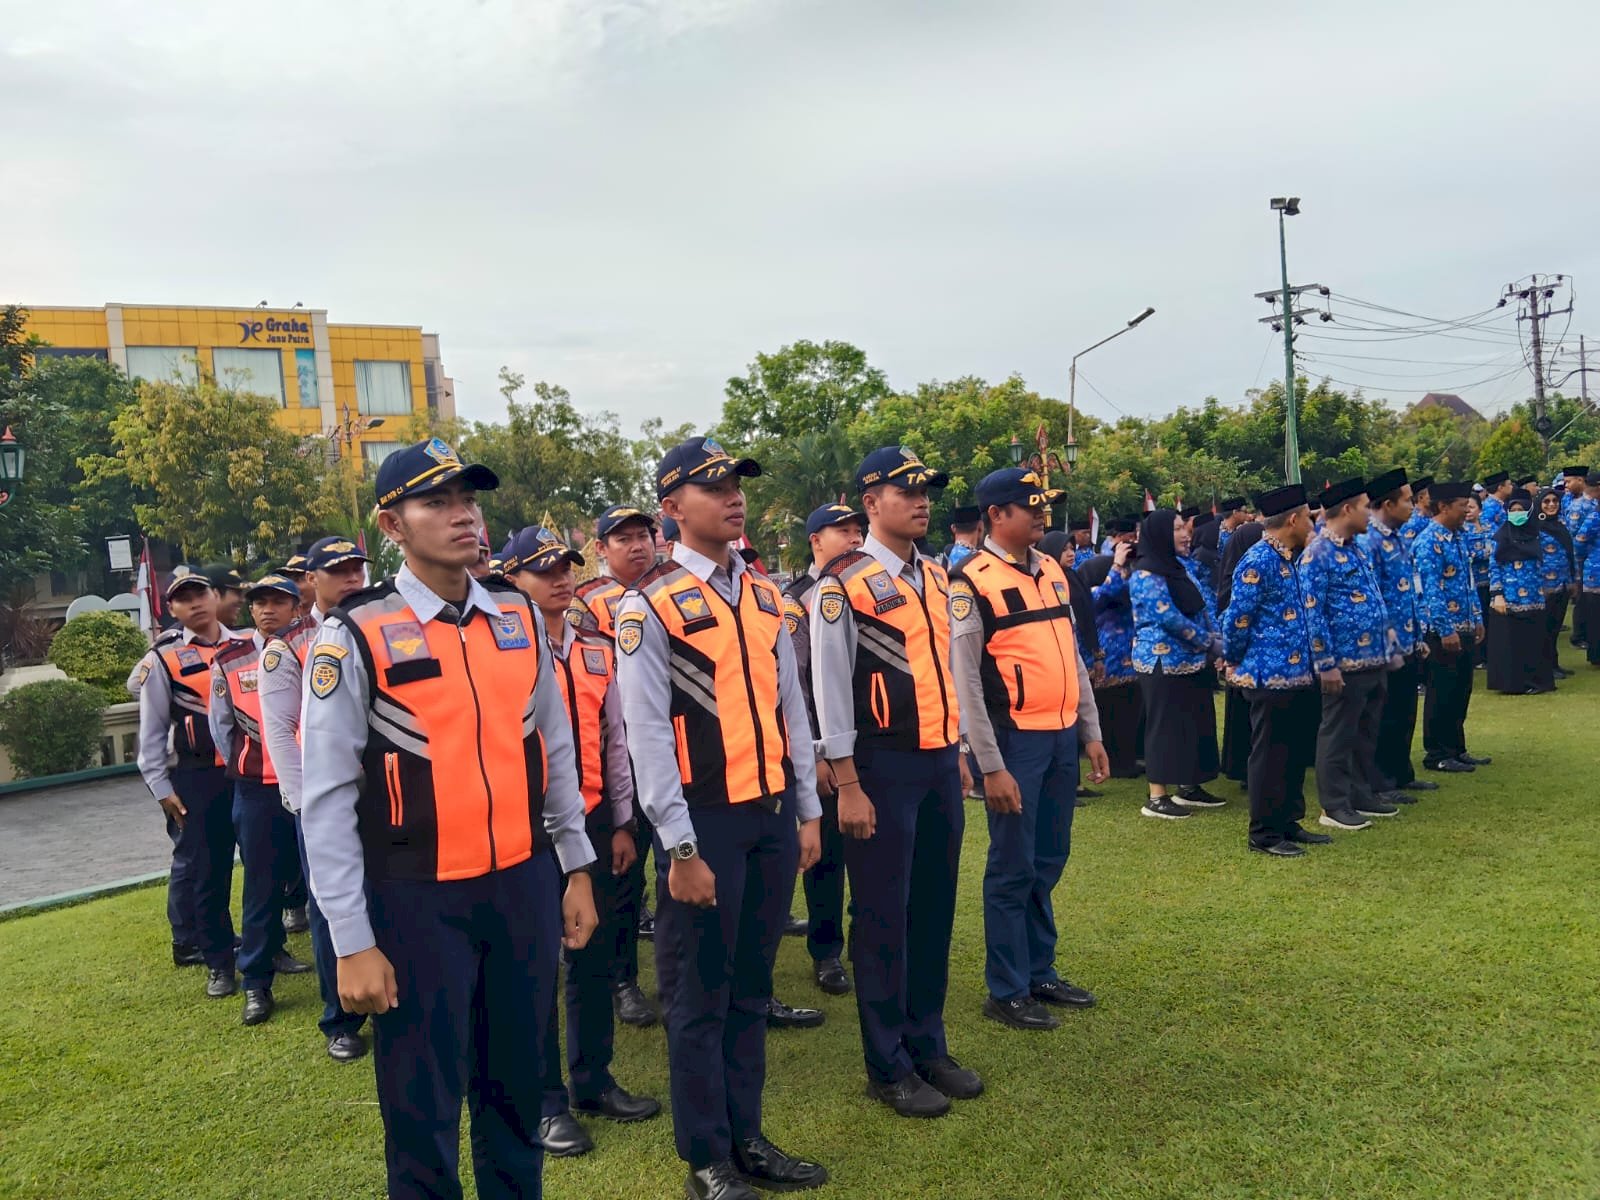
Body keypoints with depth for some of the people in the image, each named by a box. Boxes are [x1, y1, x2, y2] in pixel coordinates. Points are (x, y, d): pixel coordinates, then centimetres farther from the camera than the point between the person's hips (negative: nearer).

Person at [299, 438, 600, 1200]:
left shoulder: (519, 619, 4)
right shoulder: (354, 638, -11)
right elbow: (327, 800, -11)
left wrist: (577, 869, 12)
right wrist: (352, 943, -12)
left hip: (523, 885, 4)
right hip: (418, 900, -4)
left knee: (517, 1086, 19)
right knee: (423, 1108, 9)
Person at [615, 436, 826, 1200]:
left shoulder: (765, 595, 10)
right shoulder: (648, 607, -10)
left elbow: (789, 707, 12)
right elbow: (648, 735, -13)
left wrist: (808, 810, 11)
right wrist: (680, 846, -15)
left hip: (773, 814, 6)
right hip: (707, 821, -6)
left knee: (751, 985, 17)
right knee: (700, 994, 8)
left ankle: (746, 1138, 32)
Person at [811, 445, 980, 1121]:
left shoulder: (935, 577, 11)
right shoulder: (844, 584, -11)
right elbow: (831, 689, -12)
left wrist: (957, 753, 17)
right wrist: (848, 786, -14)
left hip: (941, 762, 7)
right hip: (884, 766, -7)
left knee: (935, 908, 15)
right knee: (883, 916, 4)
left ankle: (928, 1046, 30)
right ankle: (888, 1068, 18)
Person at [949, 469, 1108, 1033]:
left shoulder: (1053, 571, 11)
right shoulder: (971, 583, -12)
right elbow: (965, 681, -14)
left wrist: (1091, 733, 14)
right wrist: (991, 766, -15)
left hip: (1062, 737, 7)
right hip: (1015, 740, -7)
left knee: (1049, 862, 16)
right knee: (1013, 868, 3)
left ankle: (1040, 973, 32)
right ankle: (1006, 991, 17)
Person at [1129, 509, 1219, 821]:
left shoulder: (1177, 568, 13)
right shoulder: (1146, 575, -16)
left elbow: (1199, 609, 16)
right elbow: (1169, 618, -22)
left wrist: (1215, 638, -1)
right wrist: (1208, 642, -13)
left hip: (1191, 660, 9)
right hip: (1163, 662, -9)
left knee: (1195, 722, 12)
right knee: (1165, 725, -5)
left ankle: (1188, 787, 23)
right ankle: (1156, 797, 2)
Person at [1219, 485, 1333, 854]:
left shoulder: (1288, 560, 13)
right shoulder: (1257, 561, -17)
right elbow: (1236, 619, -15)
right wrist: (1233, 661, -4)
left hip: (1296, 676, 9)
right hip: (1270, 677, -9)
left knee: (1296, 753, 16)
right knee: (1270, 755, 0)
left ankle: (1289, 823, 28)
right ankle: (1264, 834, 10)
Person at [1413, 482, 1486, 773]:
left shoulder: (1457, 538, 12)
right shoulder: (1429, 541, -16)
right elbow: (1431, 590, -20)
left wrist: (1477, 618, 16)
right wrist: (1446, 630, -21)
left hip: (1463, 628, 9)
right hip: (1443, 631, -9)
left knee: (1461, 691, 15)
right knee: (1442, 693, -1)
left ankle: (1456, 749, 25)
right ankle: (1436, 755, 8)